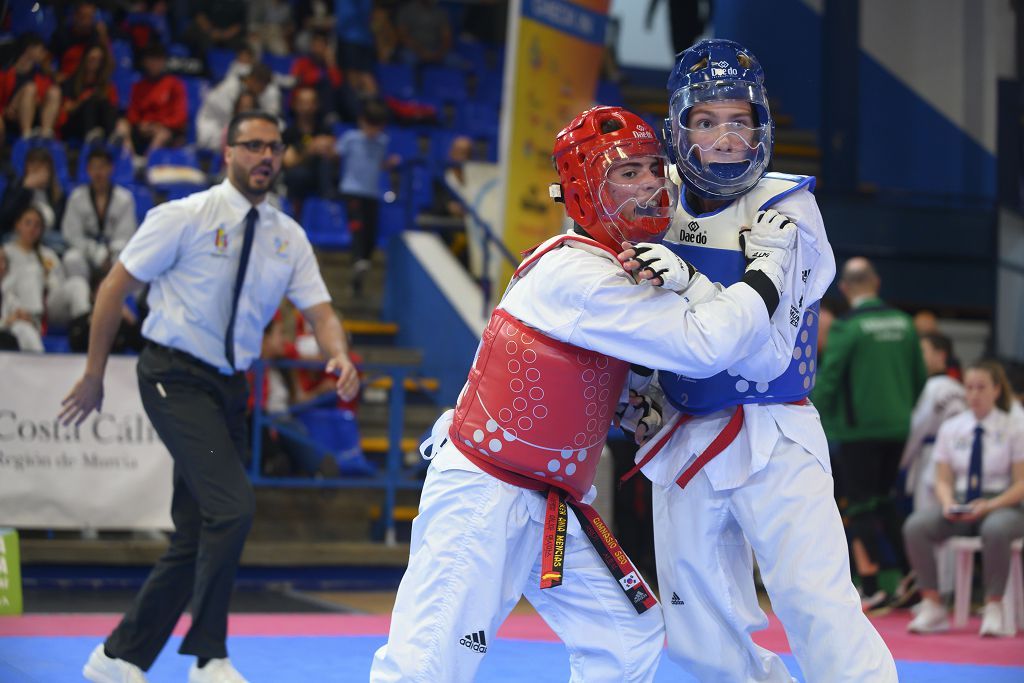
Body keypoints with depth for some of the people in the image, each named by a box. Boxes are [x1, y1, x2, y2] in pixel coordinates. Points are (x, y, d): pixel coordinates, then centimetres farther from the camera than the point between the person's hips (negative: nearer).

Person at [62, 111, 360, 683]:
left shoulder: (288, 236, 7)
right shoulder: (186, 217, -9)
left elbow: (320, 310, 2)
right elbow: (115, 287, -6)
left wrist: (341, 357, -20)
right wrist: (95, 374, -7)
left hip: (229, 385, 7)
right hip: (175, 377, -7)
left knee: (197, 537, 7)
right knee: (233, 506, -20)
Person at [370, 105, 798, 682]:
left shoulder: (620, 266, 10)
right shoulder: (575, 275, -20)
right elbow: (706, 344, -24)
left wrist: (686, 280, -19)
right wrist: (771, 262, -11)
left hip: (555, 504, 10)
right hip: (480, 498, -10)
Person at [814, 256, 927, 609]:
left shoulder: (846, 328, -11)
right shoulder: (903, 323, 5)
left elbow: (827, 381, -13)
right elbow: (920, 377, 11)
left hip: (858, 431, -5)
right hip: (898, 429, 6)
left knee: (861, 506, 1)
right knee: (885, 500, 19)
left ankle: (871, 587, -2)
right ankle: (911, 576, 17)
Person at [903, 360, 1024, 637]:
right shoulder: (951, 428, 11)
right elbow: (943, 479, 10)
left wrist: (990, 505, -19)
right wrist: (947, 503, -13)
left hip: (1000, 506, -3)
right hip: (959, 505, 3)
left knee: (995, 529, -41)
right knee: (915, 526, -27)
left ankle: (993, 609, -29)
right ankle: (932, 606, -25)